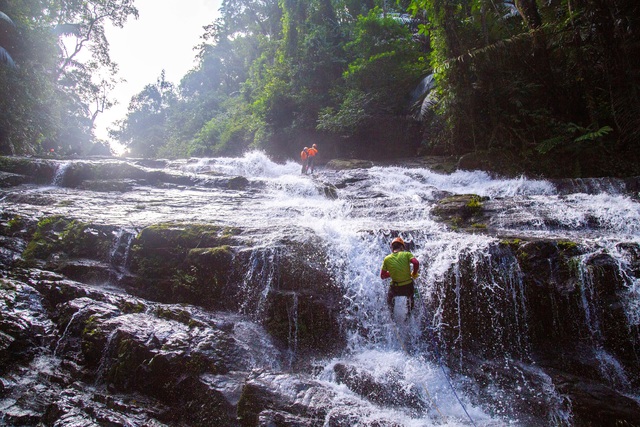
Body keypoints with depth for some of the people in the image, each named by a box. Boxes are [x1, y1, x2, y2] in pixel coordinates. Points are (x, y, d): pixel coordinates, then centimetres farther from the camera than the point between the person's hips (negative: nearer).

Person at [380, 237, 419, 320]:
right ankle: (409, 313, 38)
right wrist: (414, 274, -4)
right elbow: (416, 263, -21)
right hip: (408, 287, 0)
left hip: (395, 289, 0)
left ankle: (392, 314, 31)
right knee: (410, 297, 37)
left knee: (389, 297, 35)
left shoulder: (387, 259, 0)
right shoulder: (406, 254, -3)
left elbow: (382, 276, 4)